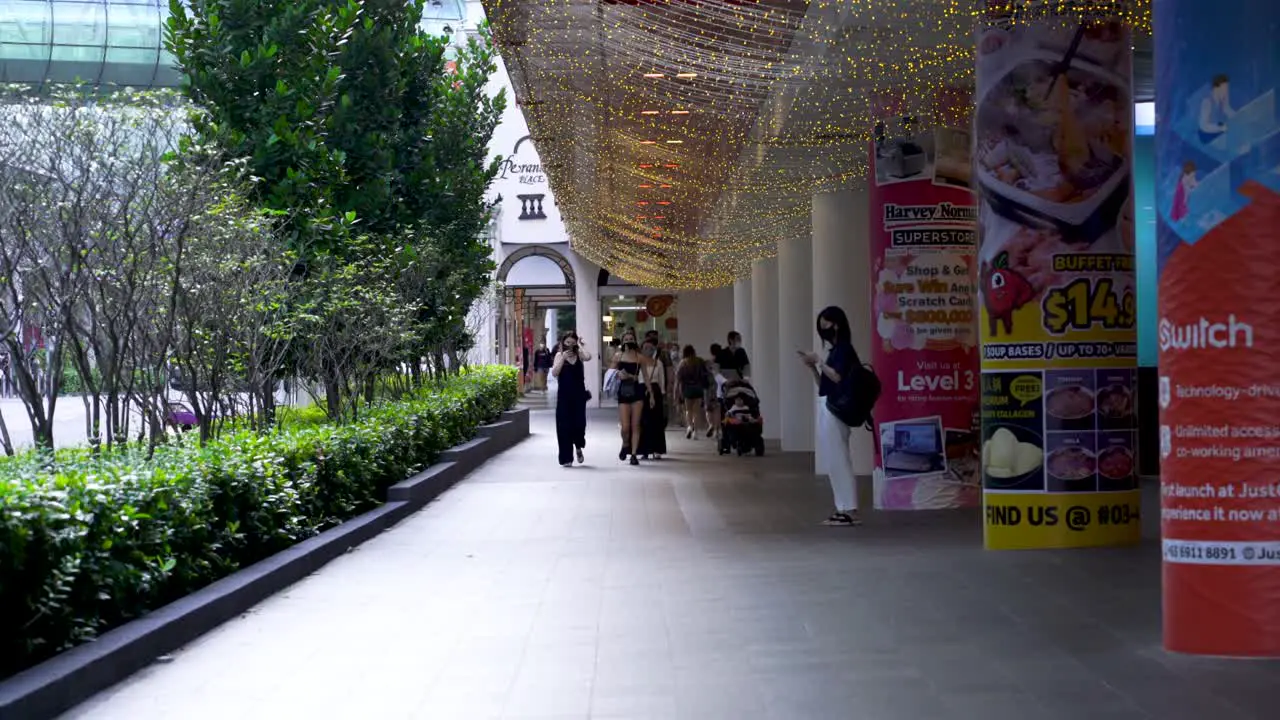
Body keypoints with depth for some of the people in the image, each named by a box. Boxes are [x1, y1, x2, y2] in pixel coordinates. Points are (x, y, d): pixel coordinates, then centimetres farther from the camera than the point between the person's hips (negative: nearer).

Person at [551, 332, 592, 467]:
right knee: (564, 425, 0)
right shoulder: (560, 355, 2)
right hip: (564, 394, -1)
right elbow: (554, 373, -9)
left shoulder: (579, 354, 4)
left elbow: (588, 357, -18)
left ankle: (578, 447, 30)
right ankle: (566, 459, 7)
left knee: (579, 423, -2)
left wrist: (579, 346, -6)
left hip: (579, 394, 1)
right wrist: (563, 357, -15)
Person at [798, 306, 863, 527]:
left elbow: (837, 377, -20)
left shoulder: (844, 348, -7)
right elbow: (822, 383, 21)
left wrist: (819, 361, -11)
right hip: (827, 409, 10)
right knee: (834, 462, 8)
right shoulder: (834, 351, 20)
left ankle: (851, 511, -10)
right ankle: (843, 509, 9)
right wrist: (812, 367, 7)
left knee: (839, 460, -10)